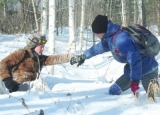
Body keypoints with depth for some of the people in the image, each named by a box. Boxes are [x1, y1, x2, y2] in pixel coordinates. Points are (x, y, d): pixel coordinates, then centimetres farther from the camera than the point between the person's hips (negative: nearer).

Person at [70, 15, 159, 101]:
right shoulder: (110, 38, 6)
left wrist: (134, 81, -32)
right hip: (133, 70, 9)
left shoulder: (120, 39, -26)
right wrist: (83, 56, 41)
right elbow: (98, 48, 27)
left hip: (147, 70, -9)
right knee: (113, 91, 13)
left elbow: (135, 60, -32)